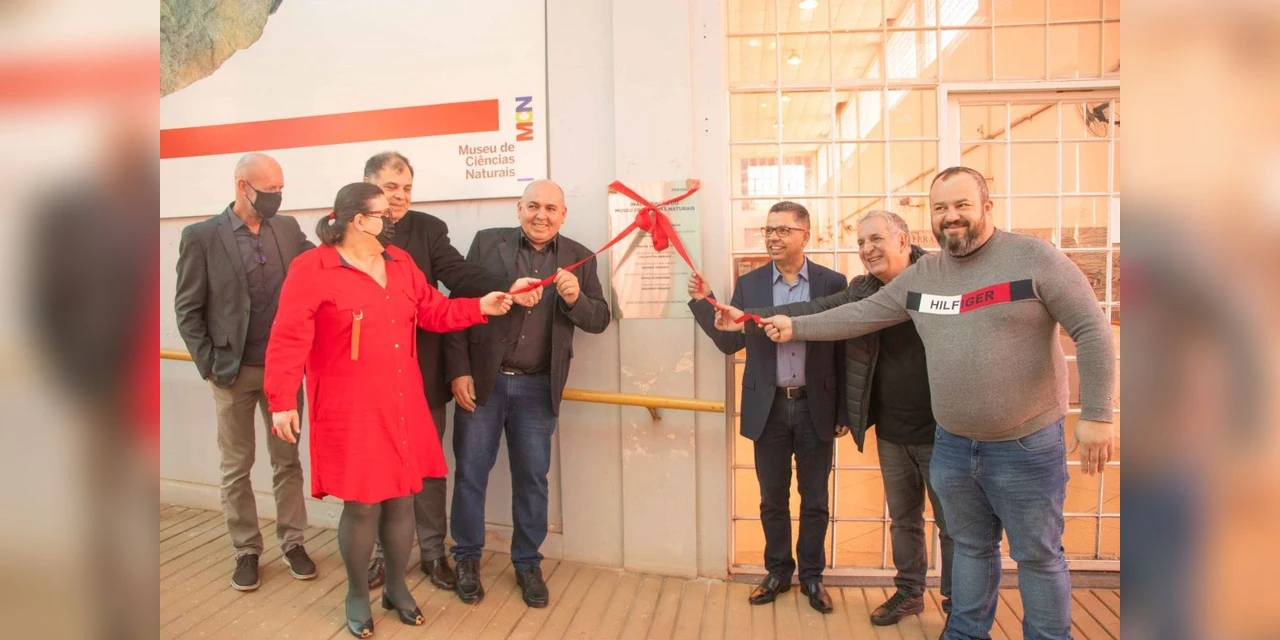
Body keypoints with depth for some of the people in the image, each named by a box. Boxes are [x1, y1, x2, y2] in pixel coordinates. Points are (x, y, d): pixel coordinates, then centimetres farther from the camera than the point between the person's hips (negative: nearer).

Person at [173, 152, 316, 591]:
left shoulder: (288, 228, 5)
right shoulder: (201, 236, -5)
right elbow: (188, 309, -3)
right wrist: (209, 366, -8)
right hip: (233, 371, -2)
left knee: (287, 460, 11)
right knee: (236, 467, 10)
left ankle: (292, 542, 25)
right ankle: (246, 550, 24)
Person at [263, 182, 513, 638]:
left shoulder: (400, 263, 9)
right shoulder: (312, 270, -11)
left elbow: (432, 312, 12)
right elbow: (289, 340, -13)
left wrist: (480, 307, 0)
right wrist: (282, 402, -16)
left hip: (402, 407, 6)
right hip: (351, 411, -5)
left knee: (401, 498, 12)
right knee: (362, 504, 3)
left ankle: (396, 586, 32)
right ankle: (357, 595, 27)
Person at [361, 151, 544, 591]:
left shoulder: (428, 228, -2)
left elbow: (459, 273, -15)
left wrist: (509, 288, -32)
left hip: (422, 374, 0)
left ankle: (433, 552, 29)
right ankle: (384, 552, 33)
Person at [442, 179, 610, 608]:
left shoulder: (579, 258, 3)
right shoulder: (487, 243, -1)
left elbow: (600, 320, 1)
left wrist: (576, 298, -20)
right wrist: (458, 371, -9)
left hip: (537, 387, 1)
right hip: (482, 379, -1)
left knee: (532, 478, 11)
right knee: (470, 473, 9)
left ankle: (528, 563, 28)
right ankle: (467, 559, 29)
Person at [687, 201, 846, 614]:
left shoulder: (832, 283, -2)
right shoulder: (749, 284, 3)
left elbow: (844, 350, -1)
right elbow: (730, 342, 1)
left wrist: (844, 412, -3)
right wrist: (703, 301, -12)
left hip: (815, 407, -1)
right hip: (769, 408, 1)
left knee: (815, 499, 11)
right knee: (772, 498, 13)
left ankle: (812, 576, 29)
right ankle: (778, 571, 30)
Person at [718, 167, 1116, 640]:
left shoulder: (1034, 258, -10)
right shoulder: (921, 275, 5)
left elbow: (1092, 331, -11)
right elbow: (861, 315, 8)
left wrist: (1095, 415, -15)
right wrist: (795, 327, 5)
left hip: (1027, 446, -4)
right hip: (952, 445, 5)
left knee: (1038, 556, 11)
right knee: (971, 546, 20)